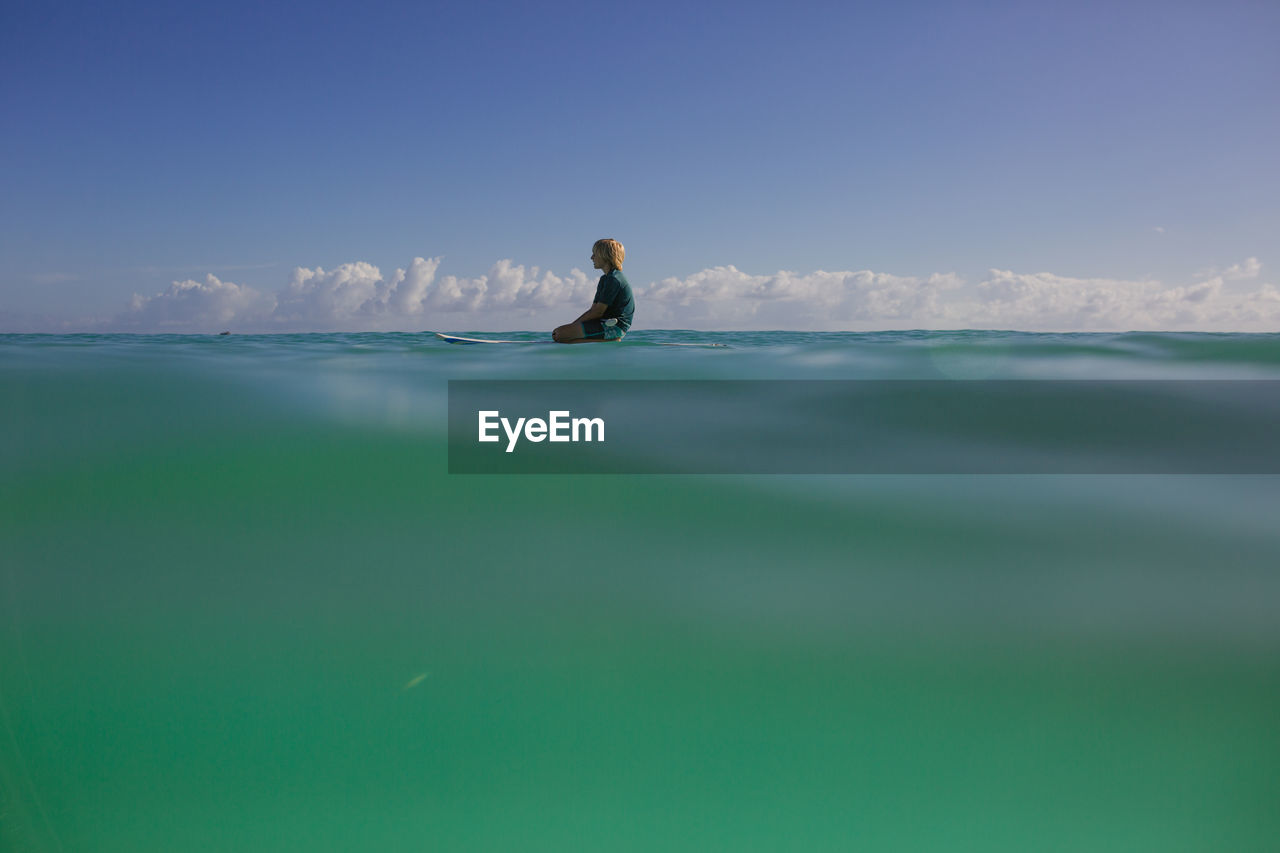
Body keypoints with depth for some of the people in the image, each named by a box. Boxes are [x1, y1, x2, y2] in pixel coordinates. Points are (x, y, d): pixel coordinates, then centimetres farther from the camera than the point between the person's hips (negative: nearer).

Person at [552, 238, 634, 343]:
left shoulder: (614, 279, -14)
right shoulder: (605, 279, 21)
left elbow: (598, 312, -17)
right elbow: (593, 309, 18)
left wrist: (574, 325, -9)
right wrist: (572, 325, 6)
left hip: (613, 328, -11)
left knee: (559, 334, -18)